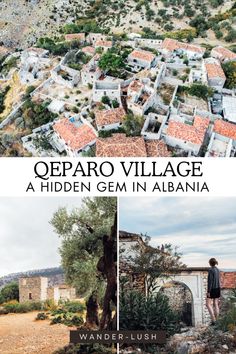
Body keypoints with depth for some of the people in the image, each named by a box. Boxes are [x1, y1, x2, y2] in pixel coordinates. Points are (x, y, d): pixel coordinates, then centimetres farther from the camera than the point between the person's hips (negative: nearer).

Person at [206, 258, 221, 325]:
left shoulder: (211, 270, -17)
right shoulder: (217, 270, 8)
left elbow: (210, 281, -20)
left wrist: (208, 291, -17)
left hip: (212, 289, -8)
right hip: (217, 289, 8)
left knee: (208, 304, -1)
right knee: (216, 305, 9)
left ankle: (213, 319, -11)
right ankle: (216, 321, 11)